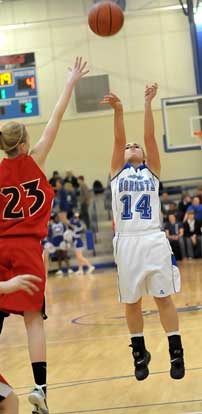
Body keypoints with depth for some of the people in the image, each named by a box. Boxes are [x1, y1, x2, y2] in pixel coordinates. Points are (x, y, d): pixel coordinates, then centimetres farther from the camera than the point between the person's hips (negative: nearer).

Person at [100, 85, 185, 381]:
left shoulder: (152, 171, 13)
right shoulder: (117, 171, 13)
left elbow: (150, 137, 2)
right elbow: (118, 140, -2)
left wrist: (148, 104, -6)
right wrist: (118, 111, -16)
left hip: (153, 239, -1)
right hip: (127, 242, 1)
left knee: (164, 298, -1)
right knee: (132, 302, 7)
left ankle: (176, 353, 4)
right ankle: (140, 353, 21)